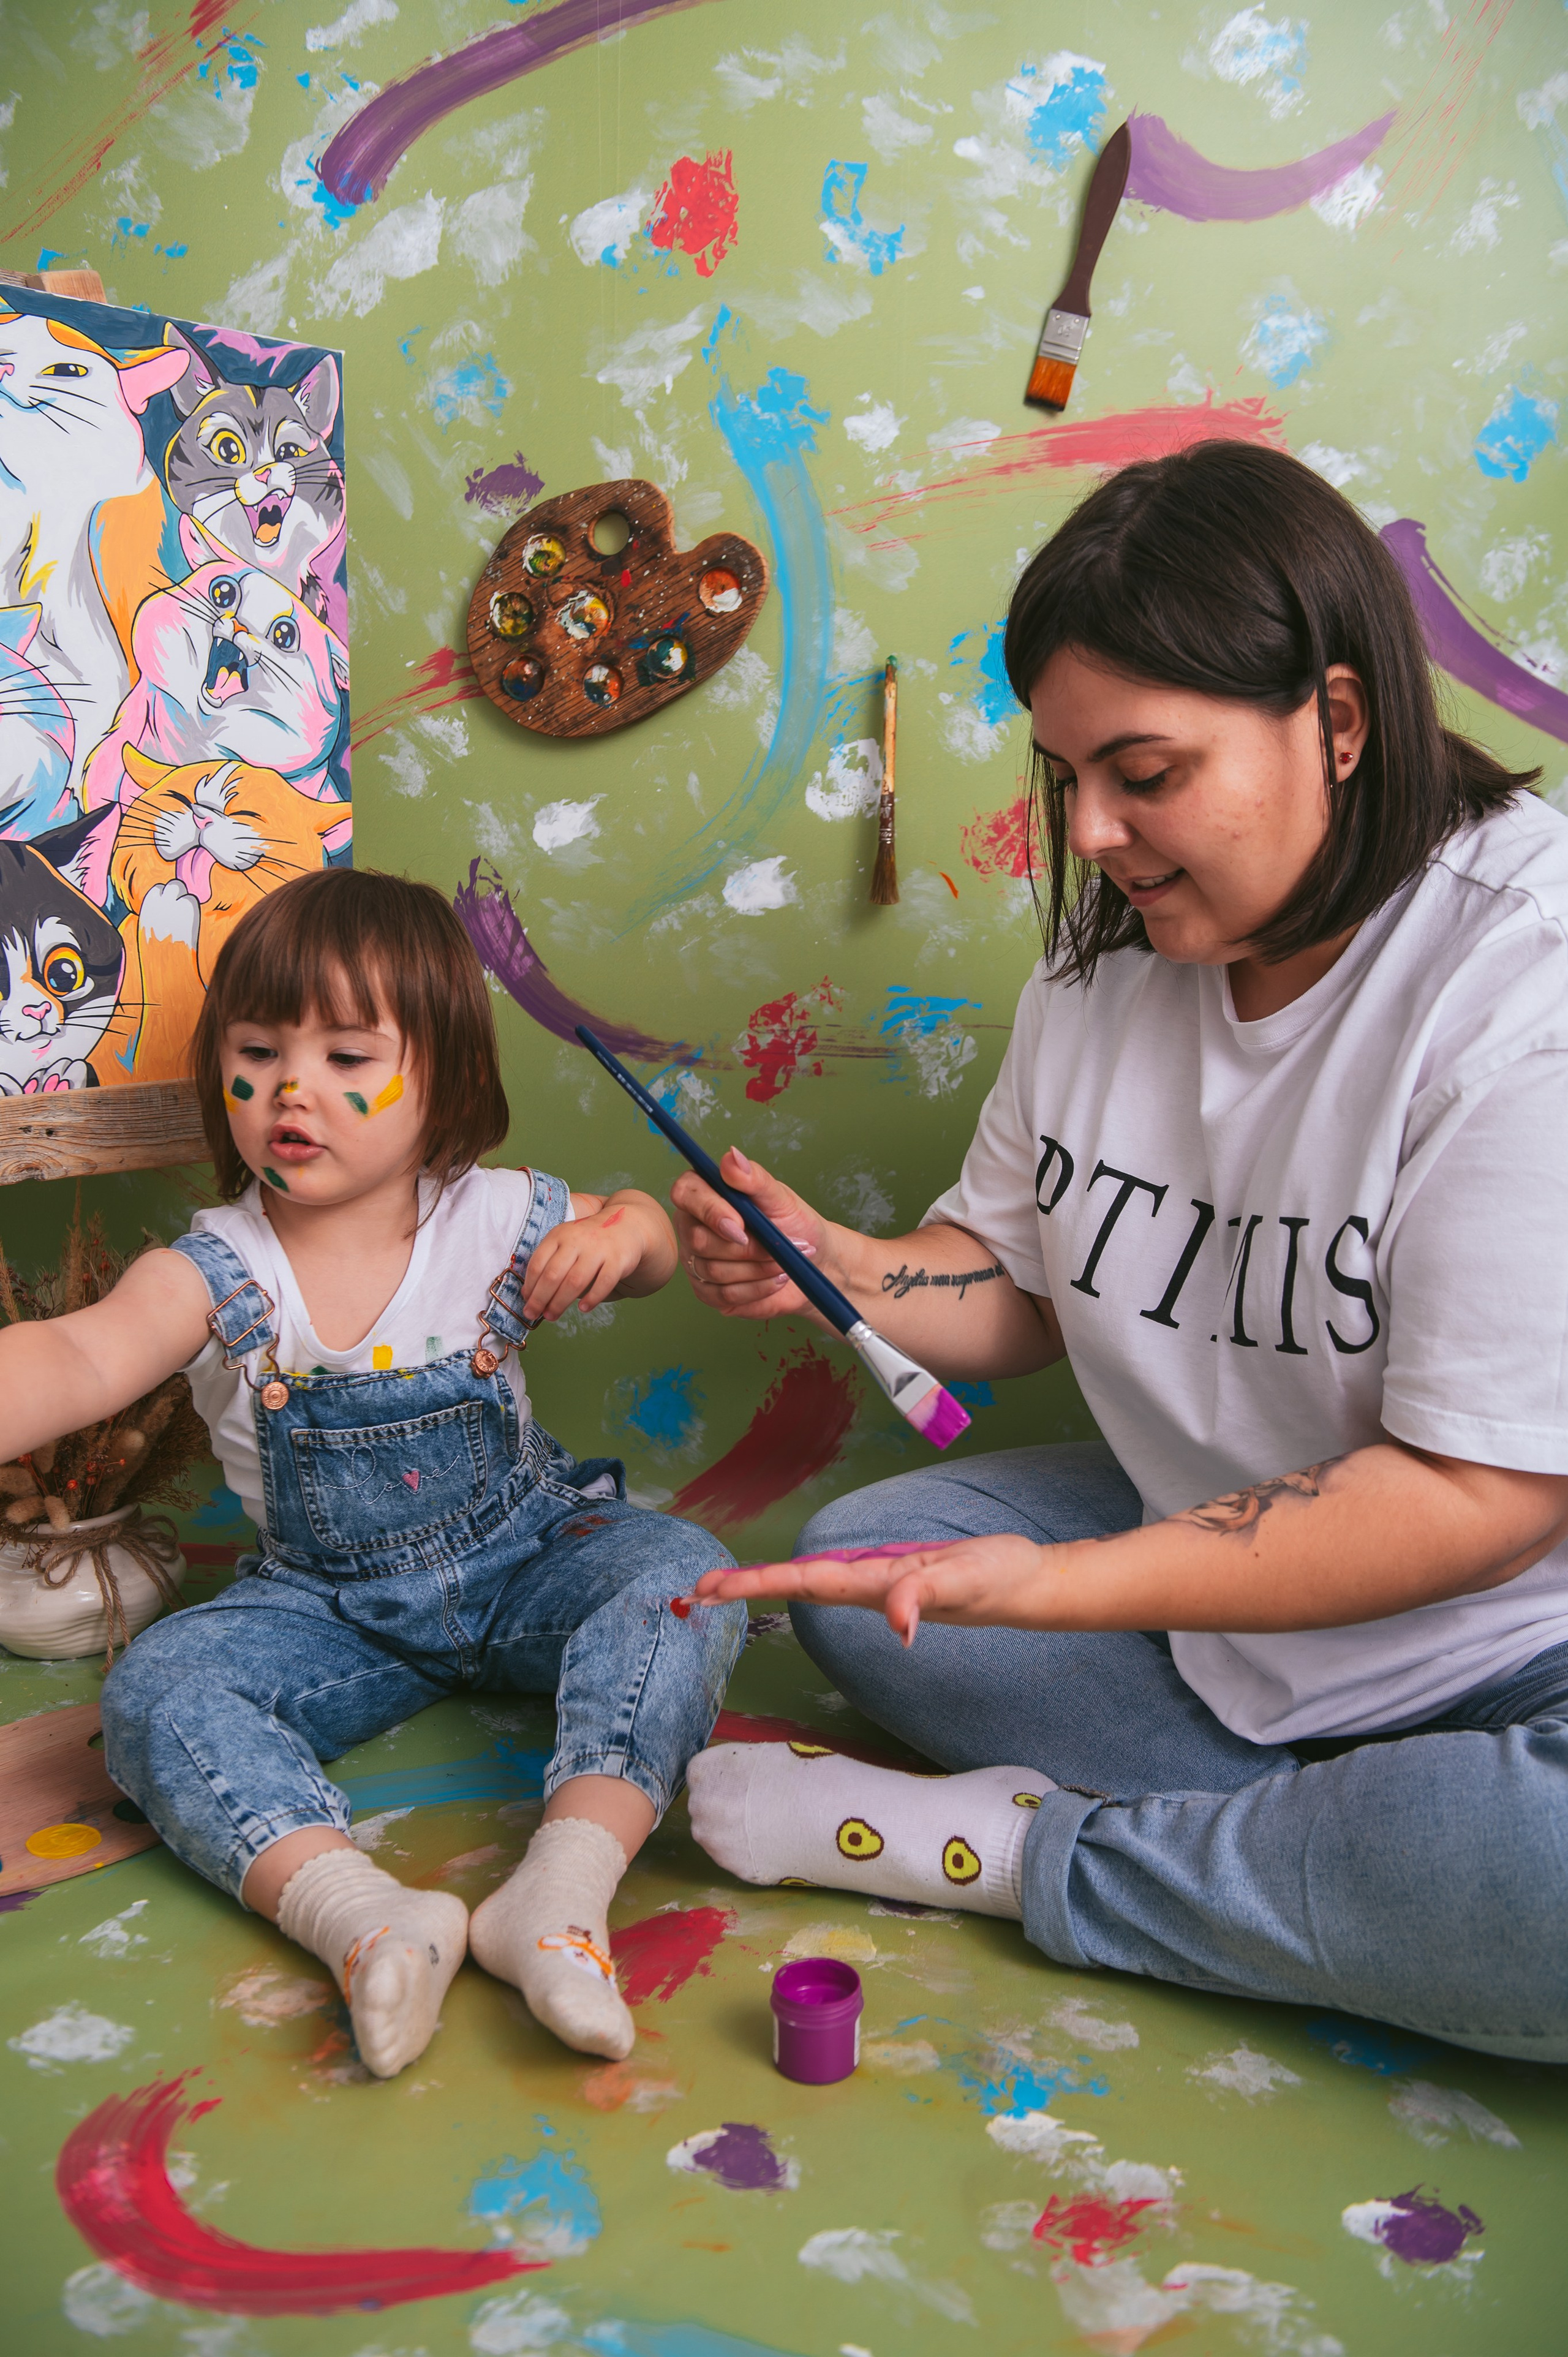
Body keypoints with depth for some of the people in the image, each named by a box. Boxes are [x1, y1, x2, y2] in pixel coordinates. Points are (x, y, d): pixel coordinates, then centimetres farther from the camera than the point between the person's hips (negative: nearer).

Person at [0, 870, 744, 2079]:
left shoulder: (495, 1220, -9)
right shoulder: (220, 1269, -13)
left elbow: (647, 1237, 10)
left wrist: (629, 1229, -18)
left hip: (527, 1557, 0)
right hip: (329, 1604, 1)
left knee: (679, 1572, -28)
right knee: (154, 1692, -24)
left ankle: (565, 1886, -38)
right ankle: (356, 1911, -40)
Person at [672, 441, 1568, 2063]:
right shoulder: (1112, 946, -1)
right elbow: (1019, 1289, 7)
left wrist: (1055, 1587, -32)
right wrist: (840, 1271, -15)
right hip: (1205, 1545, 7)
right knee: (852, 1564, -2)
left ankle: (1015, 1850, -14)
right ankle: (1367, 1839, -9)